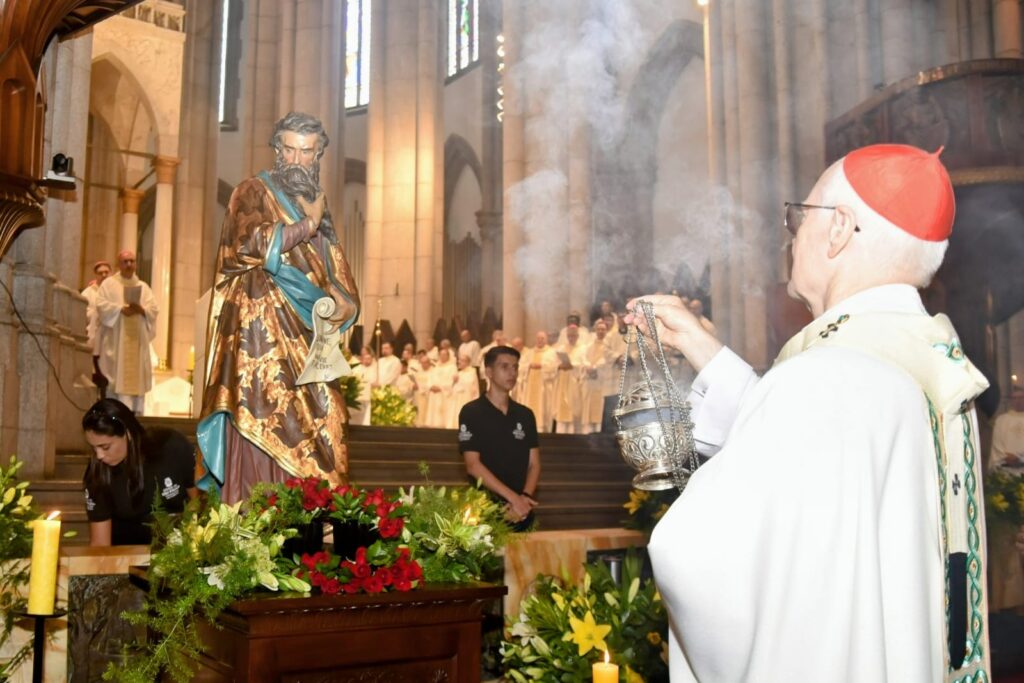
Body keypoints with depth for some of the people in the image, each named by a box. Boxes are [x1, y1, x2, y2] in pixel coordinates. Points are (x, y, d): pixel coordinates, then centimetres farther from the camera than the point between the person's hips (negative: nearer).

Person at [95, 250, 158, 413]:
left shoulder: (144, 287, 17)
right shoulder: (109, 284, 9)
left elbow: (154, 310, 7)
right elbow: (101, 305, -4)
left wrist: (141, 310, -13)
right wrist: (121, 309, -17)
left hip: (137, 341, 3)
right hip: (116, 341, -3)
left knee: (136, 376, -2)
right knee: (117, 376, -10)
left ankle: (134, 413, -2)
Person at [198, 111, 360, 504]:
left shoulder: (315, 201, 22)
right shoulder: (254, 192, 4)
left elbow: (334, 268, 24)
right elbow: (247, 241, -16)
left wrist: (343, 299, 3)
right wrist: (307, 225, -7)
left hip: (306, 332, 6)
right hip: (265, 328, -6)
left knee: (317, 422, -2)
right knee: (267, 420, -12)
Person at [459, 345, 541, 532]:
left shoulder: (525, 414, 9)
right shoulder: (471, 412, -5)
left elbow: (534, 464, 7)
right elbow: (473, 465, -12)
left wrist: (525, 497, -12)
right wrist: (512, 497, -17)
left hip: (521, 511, 4)